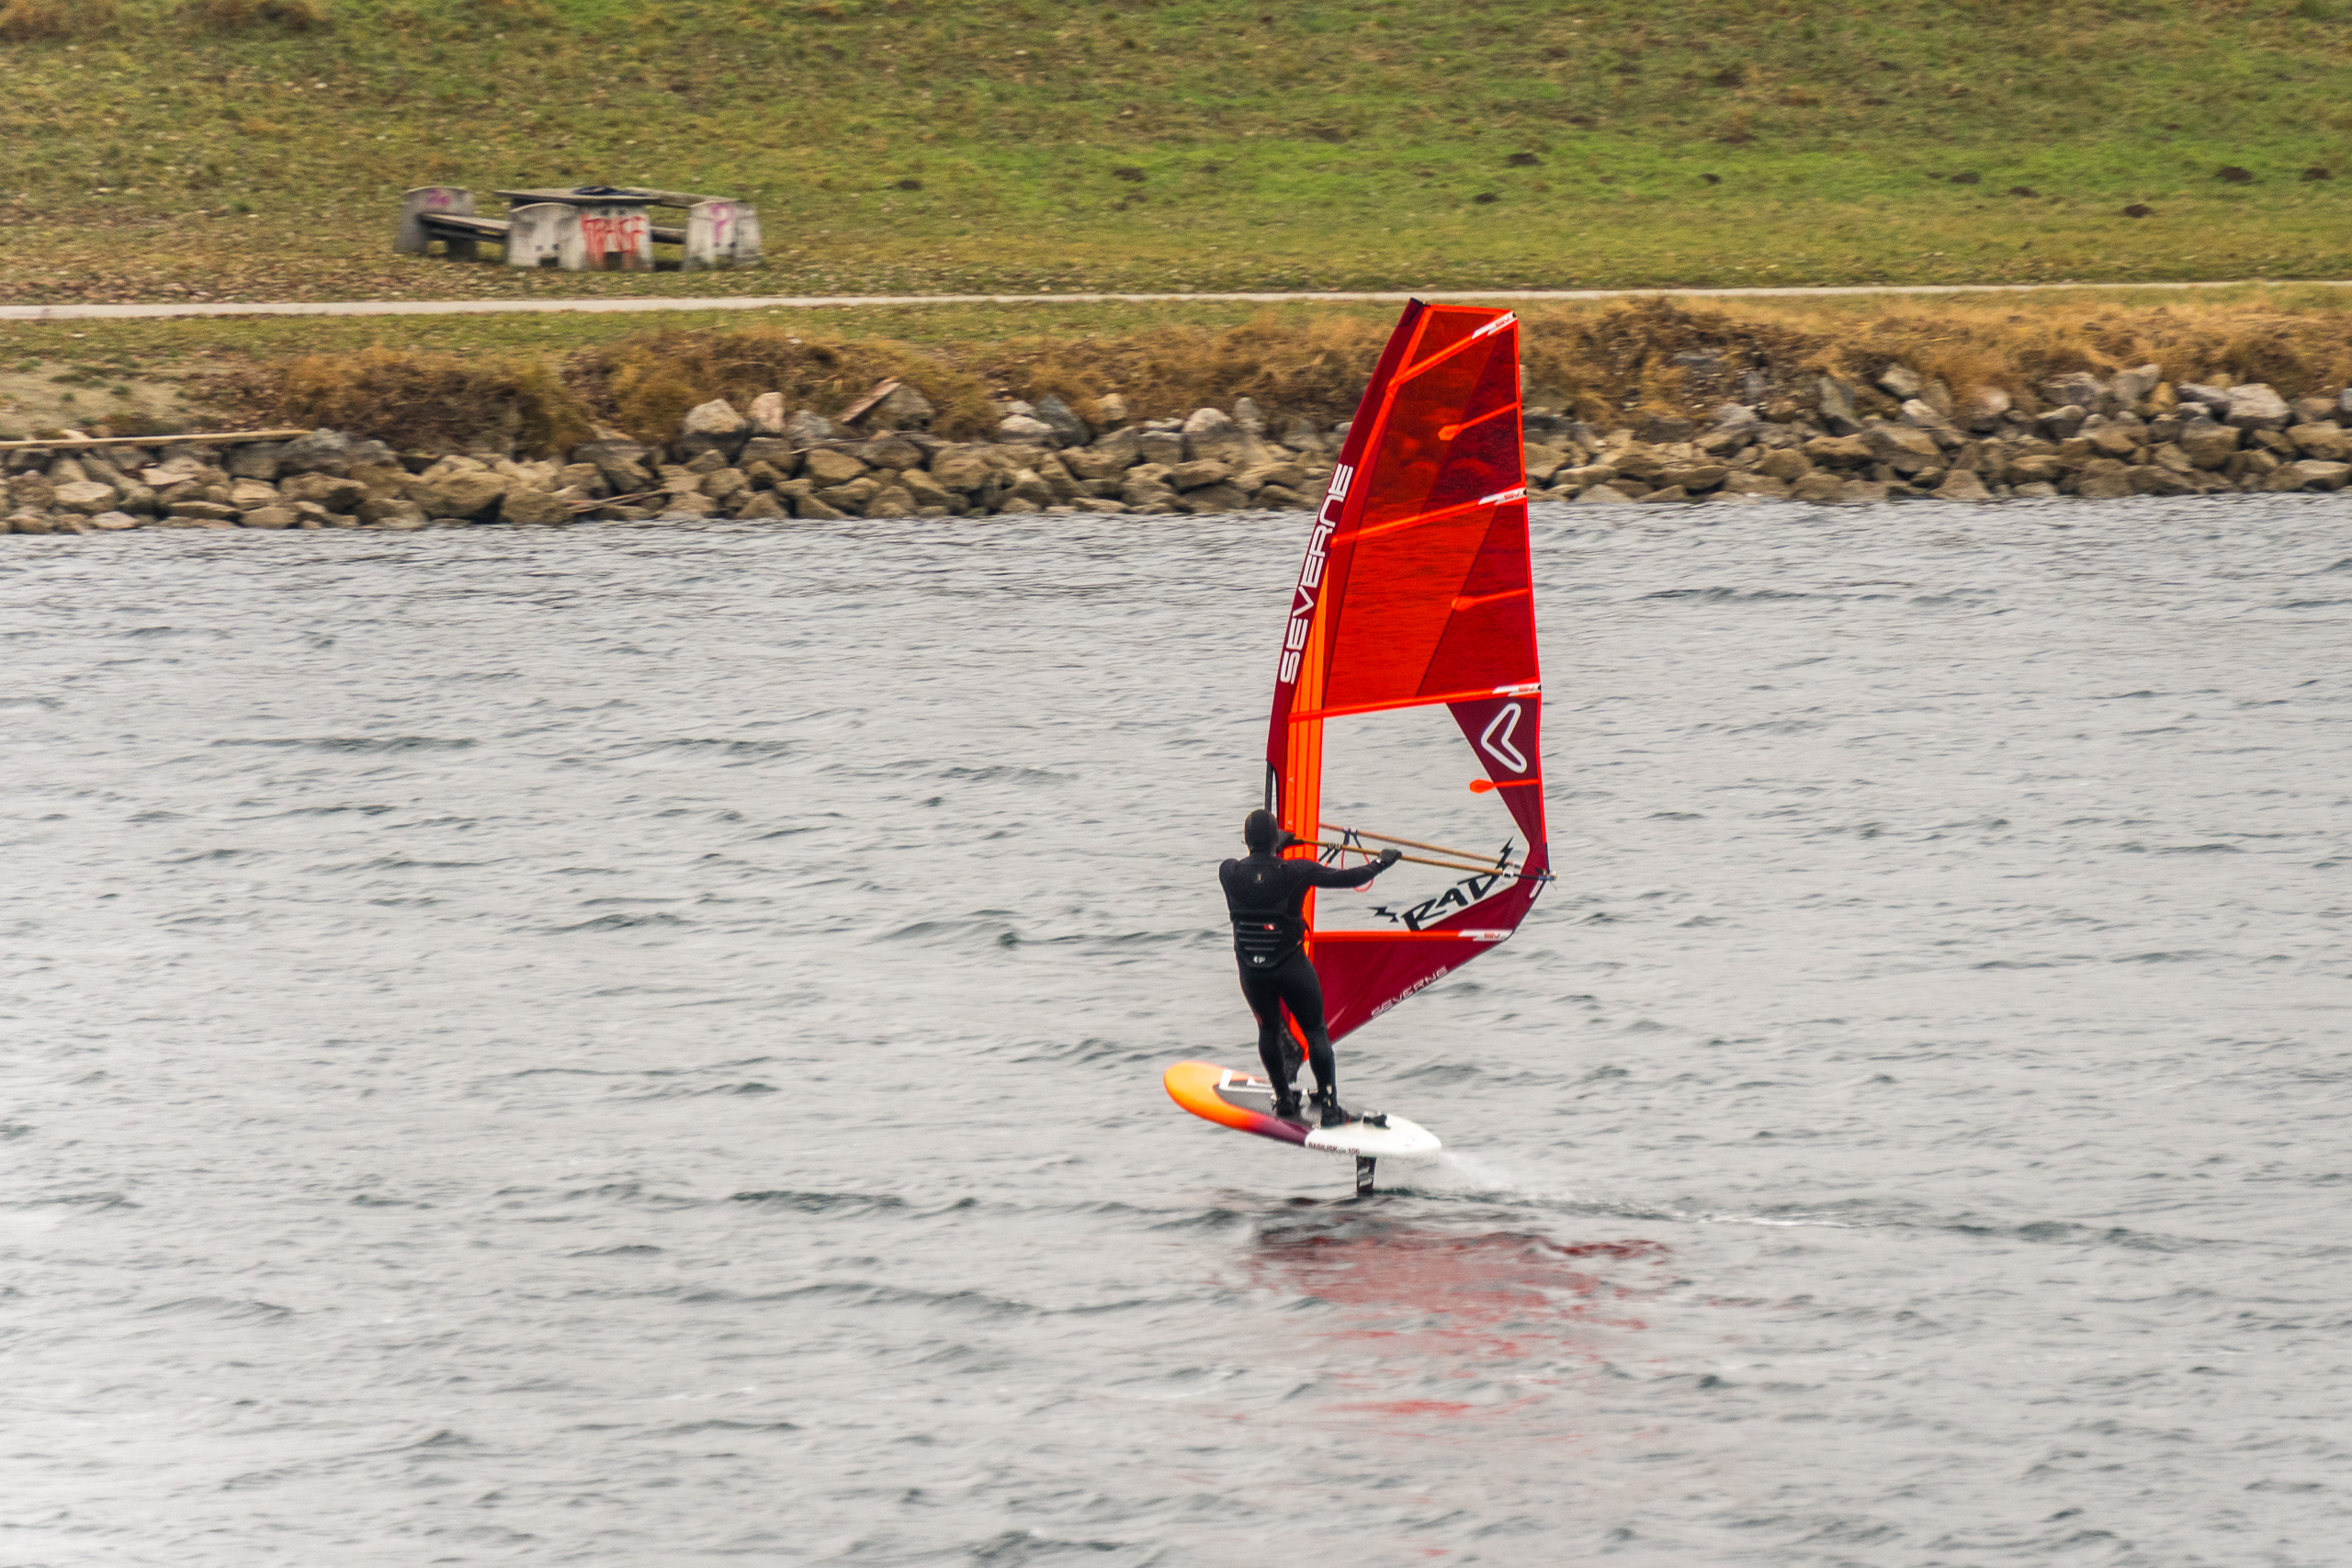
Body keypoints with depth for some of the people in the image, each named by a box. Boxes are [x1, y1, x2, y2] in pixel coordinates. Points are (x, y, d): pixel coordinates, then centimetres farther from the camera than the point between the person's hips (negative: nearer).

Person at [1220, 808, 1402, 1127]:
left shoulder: (1229, 873, -9)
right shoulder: (1295, 872, -16)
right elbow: (1347, 878, -7)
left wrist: (1278, 845, 33)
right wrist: (1382, 863, 11)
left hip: (1251, 971, 2)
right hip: (1292, 967, -2)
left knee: (1269, 1029, 24)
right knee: (1315, 1032, 12)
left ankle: (1284, 1100, 30)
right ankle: (1329, 1108, 11)